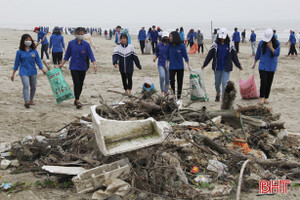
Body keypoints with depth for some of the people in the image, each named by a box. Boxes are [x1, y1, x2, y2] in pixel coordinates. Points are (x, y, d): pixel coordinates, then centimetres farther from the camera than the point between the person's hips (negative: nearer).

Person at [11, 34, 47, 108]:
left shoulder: (34, 51, 3)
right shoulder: (20, 52, -1)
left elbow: (38, 61, 7)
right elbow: (16, 63, 5)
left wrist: (43, 69, -4)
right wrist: (13, 74, 7)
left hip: (33, 72, 3)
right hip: (24, 72, -3)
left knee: (33, 87, 10)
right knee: (26, 86, -19)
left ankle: (31, 100, 30)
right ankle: (26, 102, -27)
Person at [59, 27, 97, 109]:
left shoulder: (86, 44, -2)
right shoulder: (71, 43, 0)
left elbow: (91, 55, -8)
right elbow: (67, 55, 9)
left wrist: (94, 64, -21)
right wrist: (62, 64, 9)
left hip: (82, 67, 1)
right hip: (74, 67, -1)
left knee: (80, 84, 8)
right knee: (76, 84, -11)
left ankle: (76, 100, 24)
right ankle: (77, 101, -10)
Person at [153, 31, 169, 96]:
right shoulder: (159, 45, 5)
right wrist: (155, 58, 0)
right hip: (160, 63, 0)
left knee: (167, 79, 5)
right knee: (162, 77, -20)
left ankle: (165, 92, 23)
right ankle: (162, 91, -5)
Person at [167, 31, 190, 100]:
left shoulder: (182, 46, -9)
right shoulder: (169, 46, -2)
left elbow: (185, 56, -3)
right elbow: (168, 56, 9)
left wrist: (188, 65, -4)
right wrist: (166, 64, 8)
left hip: (180, 67, -1)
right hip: (172, 67, 1)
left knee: (180, 82, 7)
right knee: (171, 81, -8)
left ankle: (179, 96, 19)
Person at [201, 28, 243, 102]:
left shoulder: (230, 45, 2)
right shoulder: (215, 44, 0)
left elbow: (234, 56, 7)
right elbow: (209, 55, 2)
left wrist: (239, 66, 8)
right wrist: (204, 64, 0)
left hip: (226, 68, -1)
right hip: (217, 68, 1)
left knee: (225, 83, -9)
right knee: (217, 83, 13)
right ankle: (218, 94, 41)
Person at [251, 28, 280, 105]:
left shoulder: (277, 43, -4)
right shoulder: (261, 43, -3)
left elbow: (277, 54, -11)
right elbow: (258, 54, 10)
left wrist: (271, 47, -22)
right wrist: (254, 63, 18)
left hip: (271, 66, 1)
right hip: (263, 66, -1)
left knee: (269, 83, 5)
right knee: (263, 82, -11)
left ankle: (266, 98, 16)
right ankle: (262, 98, -2)